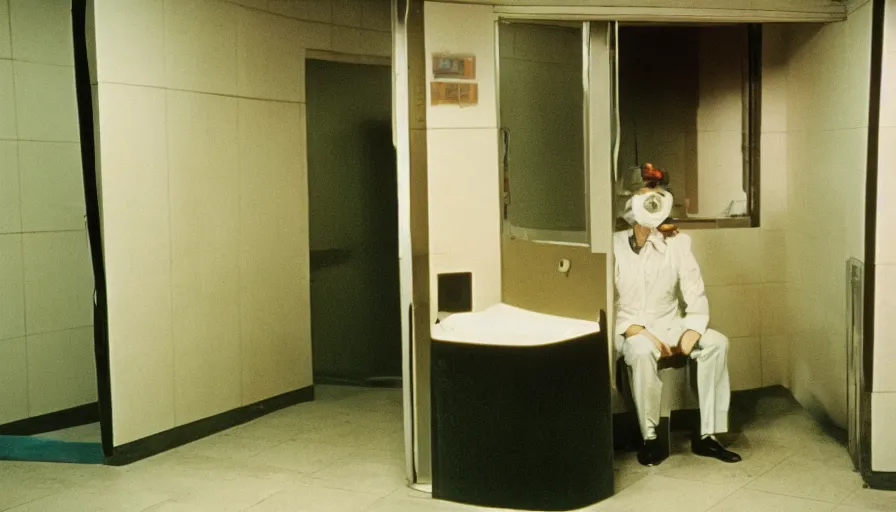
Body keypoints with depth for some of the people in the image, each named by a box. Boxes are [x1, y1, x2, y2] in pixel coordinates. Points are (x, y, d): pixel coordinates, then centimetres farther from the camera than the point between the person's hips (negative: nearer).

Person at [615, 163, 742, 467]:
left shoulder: (677, 245, 1)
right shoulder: (616, 245, -6)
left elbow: (696, 296, -1)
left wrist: (692, 330, -20)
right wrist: (637, 331, -21)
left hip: (669, 325, 4)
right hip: (630, 330, -3)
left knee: (716, 342, -21)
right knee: (643, 350, -37)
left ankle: (707, 436, -14)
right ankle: (650, 439, -22)